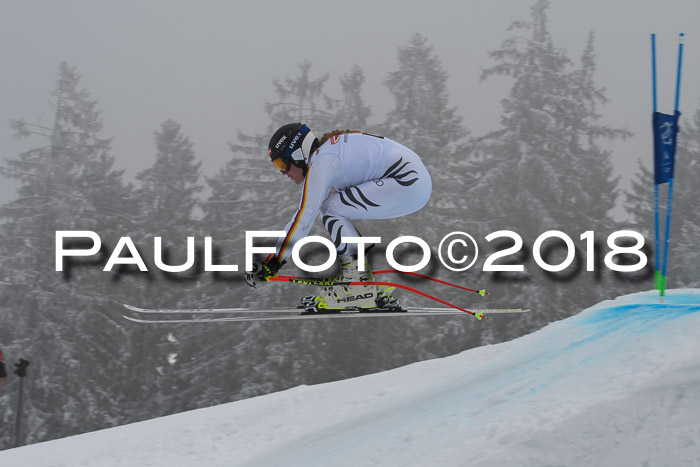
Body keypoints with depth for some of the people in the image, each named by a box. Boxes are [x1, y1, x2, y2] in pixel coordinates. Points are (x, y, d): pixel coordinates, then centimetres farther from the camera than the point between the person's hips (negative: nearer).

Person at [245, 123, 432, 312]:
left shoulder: (321, 160, -10)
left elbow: (304, 217, -15)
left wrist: (271, 263, -14)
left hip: (407, 183, -10)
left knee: (330, 208, -8)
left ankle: (359, 287, -9)